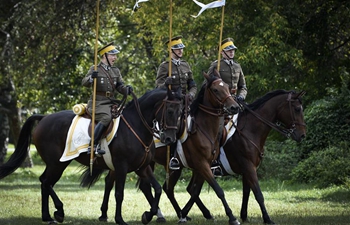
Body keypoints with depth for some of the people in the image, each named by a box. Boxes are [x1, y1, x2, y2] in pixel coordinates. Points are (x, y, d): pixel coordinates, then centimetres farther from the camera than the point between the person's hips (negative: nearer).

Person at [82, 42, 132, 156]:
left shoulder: (115, 71, 19)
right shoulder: (95, 69, 2)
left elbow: (120, 86, 14)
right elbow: (84, 83, -7)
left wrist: (126, 89, -8)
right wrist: (91, 78, -29)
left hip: (111, 103, 7)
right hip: (98, 103, -7)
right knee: (106, 117, -32)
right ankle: (93, 145, -33)